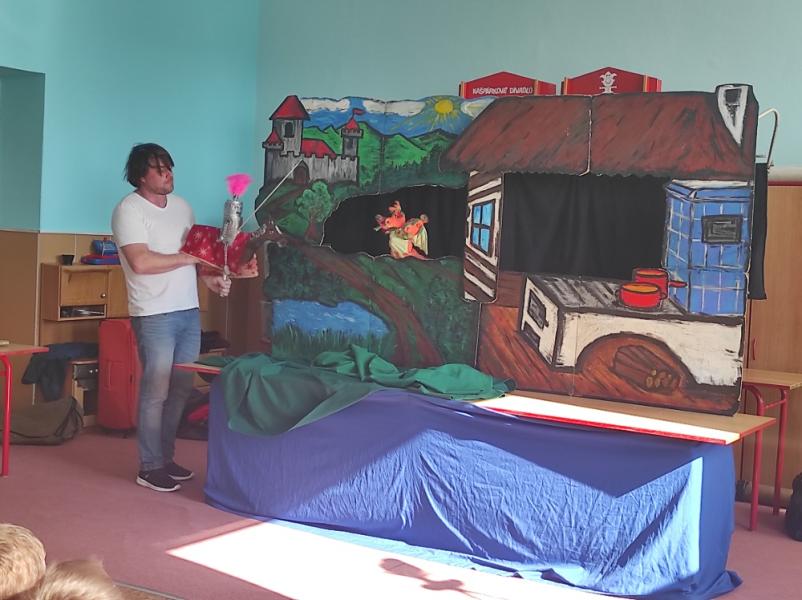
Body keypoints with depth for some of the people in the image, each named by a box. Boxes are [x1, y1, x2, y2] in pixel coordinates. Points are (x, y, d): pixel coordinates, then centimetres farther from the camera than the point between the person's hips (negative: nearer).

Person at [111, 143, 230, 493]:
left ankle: (166, 458, 22)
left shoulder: (182, 206, 14)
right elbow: (140, 262, -21)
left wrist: (209, 277, 4)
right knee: (156, 392, -3)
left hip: (189, 311, 7)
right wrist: (187, 258, -14)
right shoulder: (129, 209, -10)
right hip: (155, 316, -7)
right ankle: (150, 467, 7)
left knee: (180, 390, 11)